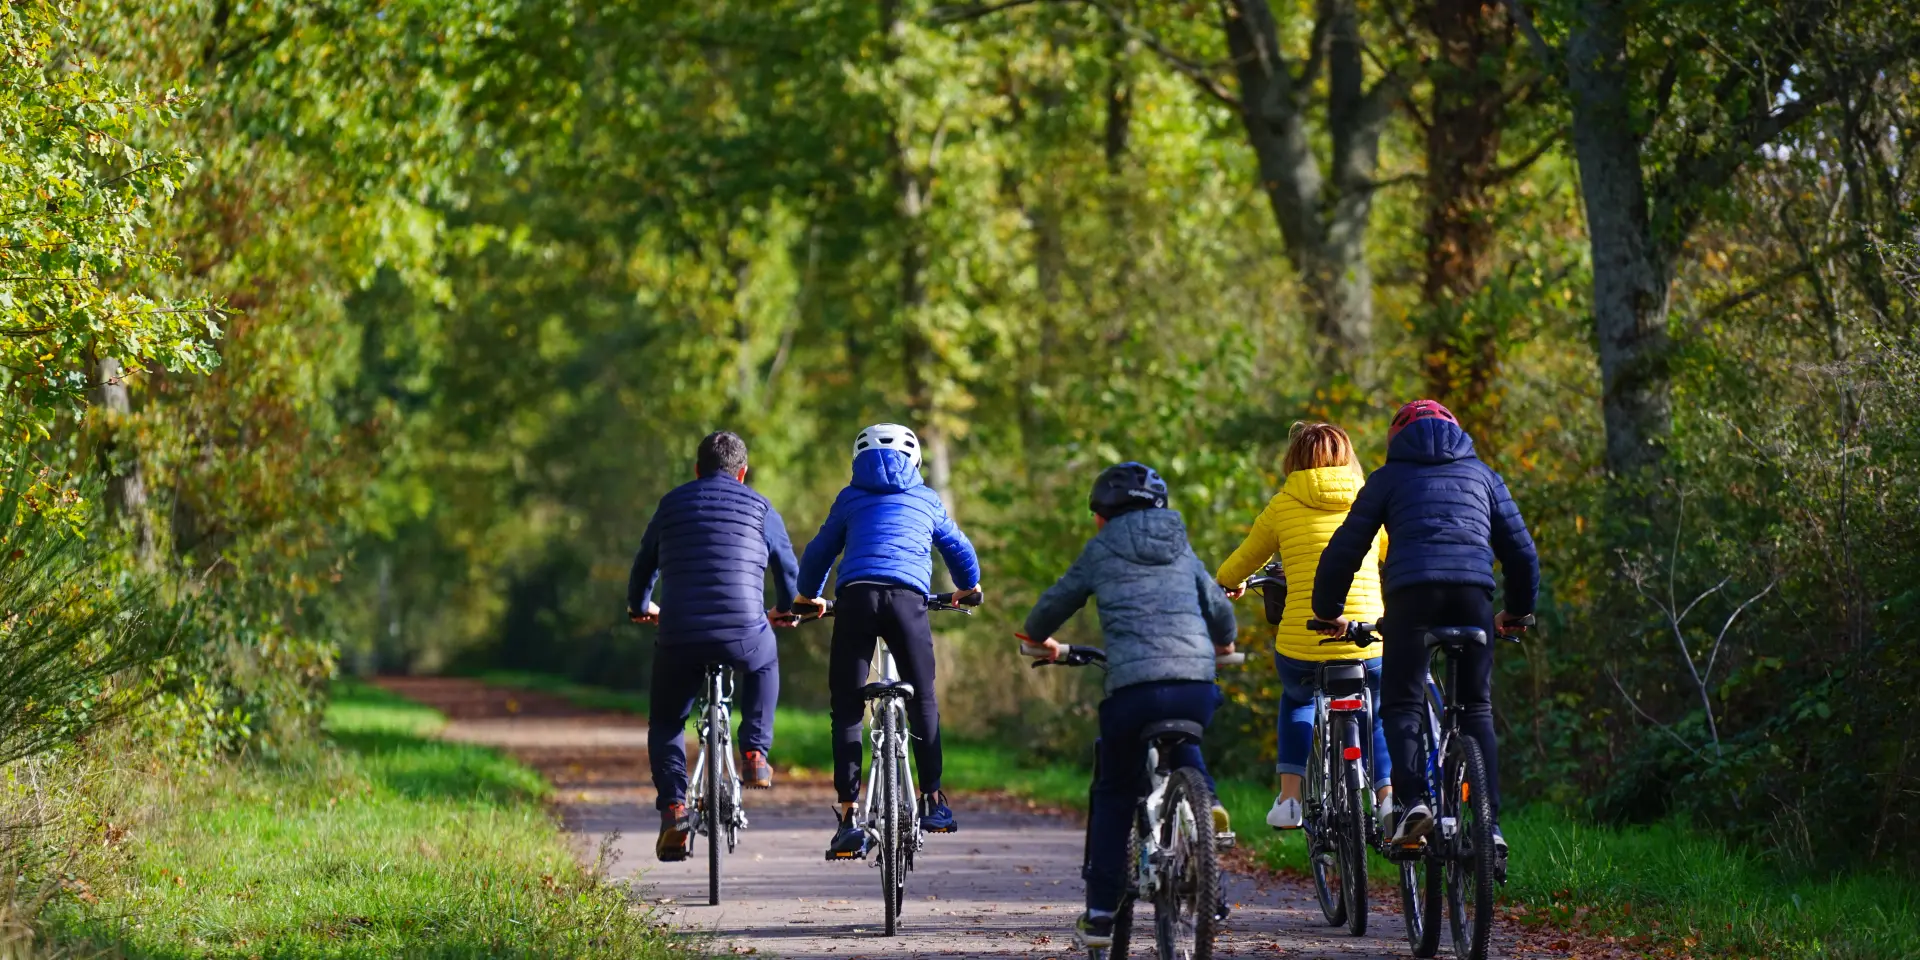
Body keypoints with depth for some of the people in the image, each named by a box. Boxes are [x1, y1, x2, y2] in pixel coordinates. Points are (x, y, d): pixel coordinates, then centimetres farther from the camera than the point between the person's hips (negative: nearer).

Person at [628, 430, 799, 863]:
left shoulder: (672, 504, 16)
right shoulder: (759, 507, 14)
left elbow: (644, 564, 27)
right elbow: (786, 564, 26)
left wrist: (640, 607, 48)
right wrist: (785, 608, 48)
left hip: (679, 637, 0)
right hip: (744, 633, 0)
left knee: (665, 723, 19)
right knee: (764, 664, 35)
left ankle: (673, 808, -1)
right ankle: (755, 754, 22)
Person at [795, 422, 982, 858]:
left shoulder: (851, 499, 23)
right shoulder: (926, 500, 25)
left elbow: (819, 552, 30)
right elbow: (959, 549, 39)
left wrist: (807, 595, 50)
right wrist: (968, 587, 60)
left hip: (856, 596, 0)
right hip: (908, 596, 0)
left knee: (846, 708, 3)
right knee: (923, 700, 16)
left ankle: (849, 817, -5)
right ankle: (933, 798, 11)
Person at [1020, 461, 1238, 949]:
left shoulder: (1100, 551, 12)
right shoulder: (1181, 550, 21)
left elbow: (1050, 608, 20)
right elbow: (1220, 610, 30)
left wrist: (1042, 641, 43)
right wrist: (1222, 645, 53)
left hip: (1133, 688, -3)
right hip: (1198, 687, 3)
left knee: (1113, 797, 14)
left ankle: (1100, 913, 10)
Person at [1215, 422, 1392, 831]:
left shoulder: (1282, 506, 5)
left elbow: (1241, 564, 17)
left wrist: (1227, 583, 39)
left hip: (1300, 646, 0)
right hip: (1367, 643, 0)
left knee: (1298, 702, 32)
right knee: (1377, 717, 28)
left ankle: (1290, 797, 19)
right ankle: (1389, 797, 8)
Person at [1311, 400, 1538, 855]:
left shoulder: (1390, 476, 21)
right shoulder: (1481, 474, 27)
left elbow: (1345, 548, 17)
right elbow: (1521, 549, 25)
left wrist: (1330, 611, 28)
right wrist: (1518, 610, 39)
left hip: (1413, 590, -2)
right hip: (1473, 591, 2)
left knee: (1401, 706, 5)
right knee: (1477, 710, 11)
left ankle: (1415, 798, -20)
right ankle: (1490, 822, -2)